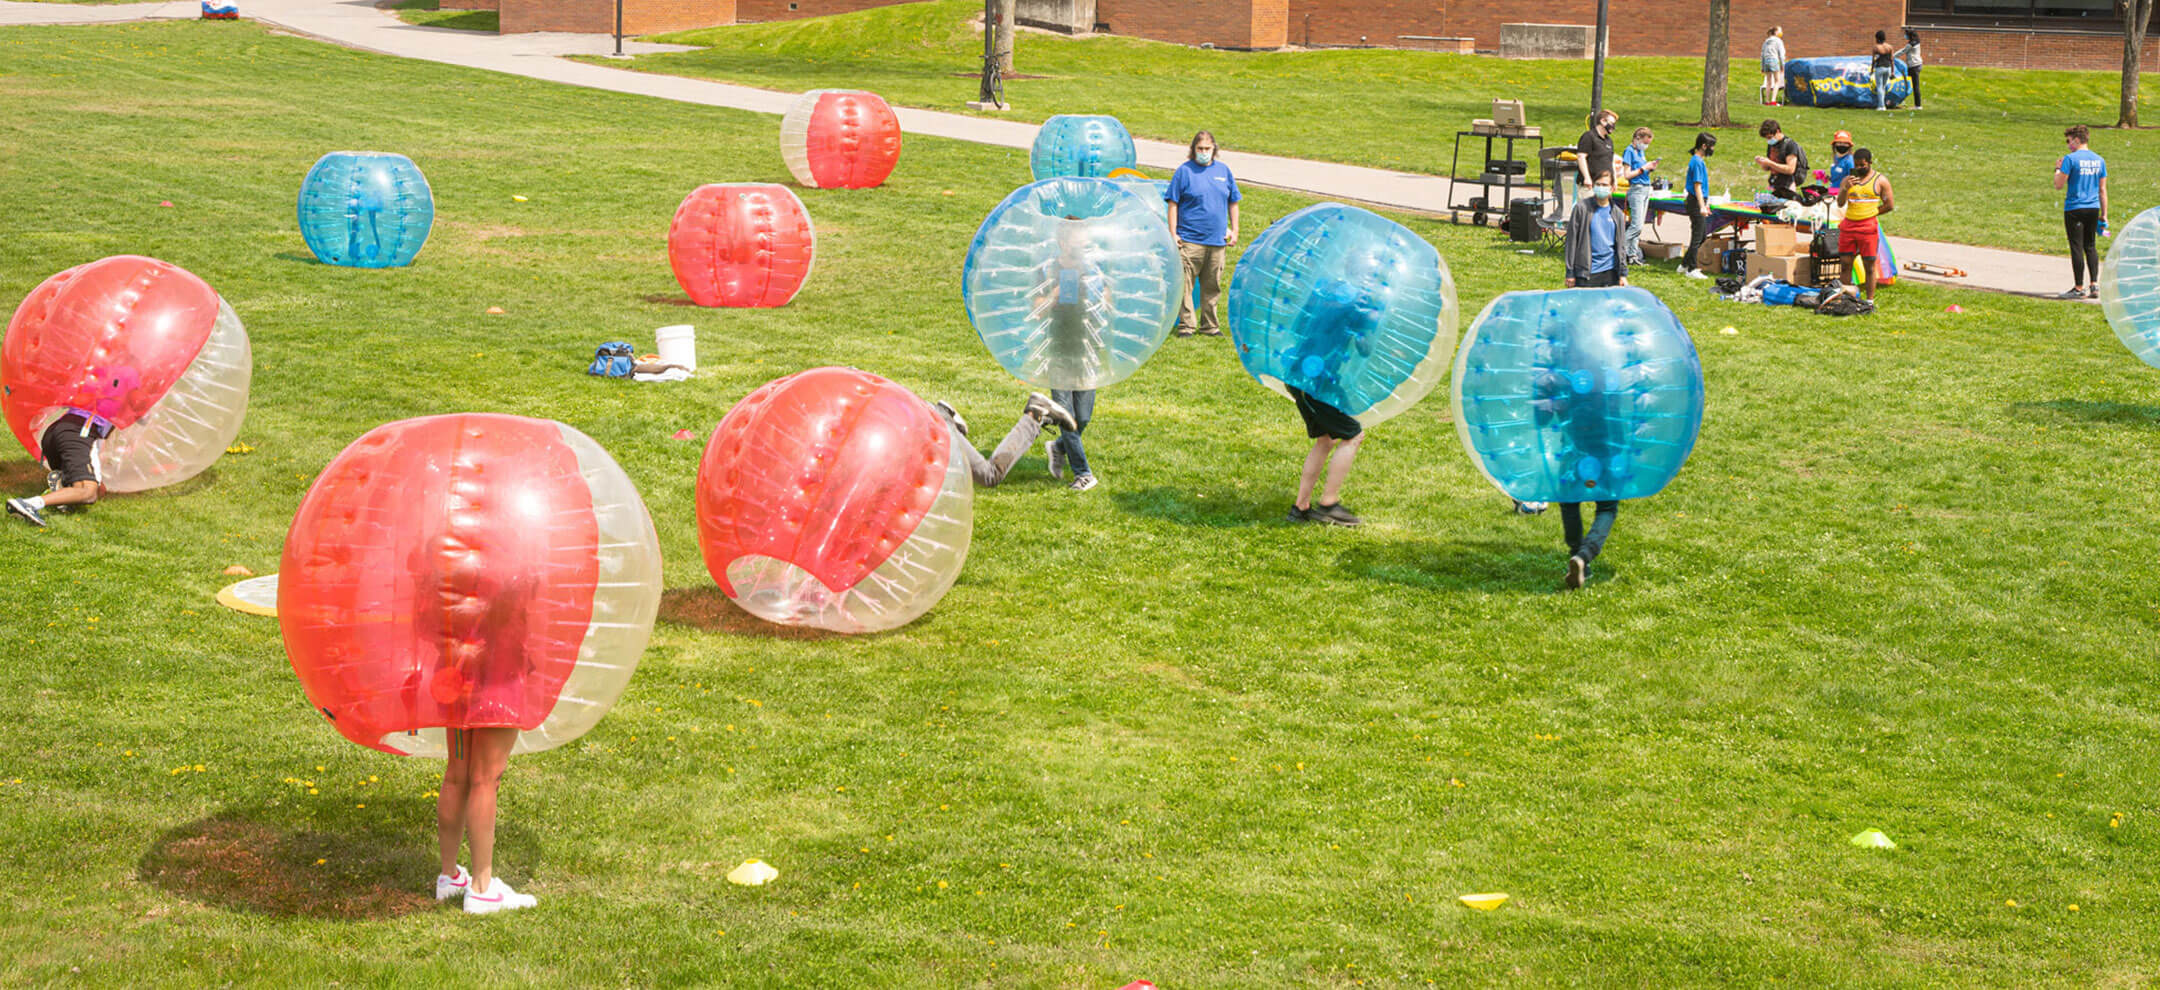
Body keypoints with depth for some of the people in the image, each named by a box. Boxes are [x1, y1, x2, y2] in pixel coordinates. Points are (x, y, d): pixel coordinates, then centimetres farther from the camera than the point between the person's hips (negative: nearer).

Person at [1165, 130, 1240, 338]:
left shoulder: (1223, 170, 11)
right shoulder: (1185, 171, -1)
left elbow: (1233, 202, 19)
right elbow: (1173, 203, -1)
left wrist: (1234, 230, 14)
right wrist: (1172, 233, -6)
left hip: (1217, 241, 4)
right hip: (1190, 240, -4)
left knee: (1212, 287, 10)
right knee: (1185, 284, -6)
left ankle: (1210, 326, 20)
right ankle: (1186, 325, 1)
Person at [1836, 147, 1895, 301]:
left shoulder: (1880, 180, 3)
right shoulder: (1848, 179, 13)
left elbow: (1890, 205, 2)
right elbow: (1840, 203, 5)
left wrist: (1871, 213, -1)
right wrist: (1846, 188, -12)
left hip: (1868, 226, -4)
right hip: (1848, 225, 4)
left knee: (1869, 266, -1)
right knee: (1845, 264, 4)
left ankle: (1869, 300, 3)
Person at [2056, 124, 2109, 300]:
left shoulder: (2070, 159, -10)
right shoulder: (2099, 160, 8)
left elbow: (2059, 185, -11)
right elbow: (2103, 190, 10)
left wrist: (2058, 169, 8)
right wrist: (2104, 215, 14)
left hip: (2074, 208, -5)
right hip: (2093, 208, 5)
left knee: (2077, 247, -1)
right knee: (2090, 246, 15)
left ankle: (2079, 288, 2)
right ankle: (2094, 285, 8)